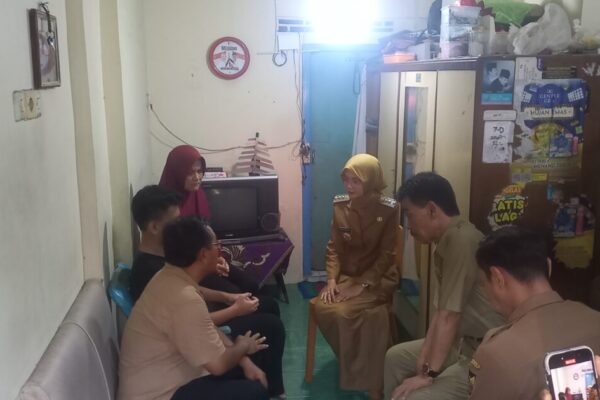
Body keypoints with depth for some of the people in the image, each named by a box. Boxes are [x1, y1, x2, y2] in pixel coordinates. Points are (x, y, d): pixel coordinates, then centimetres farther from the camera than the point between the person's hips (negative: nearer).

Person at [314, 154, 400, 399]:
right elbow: (334, 247, 4)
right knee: (323, 308, -24)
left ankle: (363, 376, -8)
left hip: (377, 278, -4)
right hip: (346, 275, 4)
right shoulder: (340, 206, 0)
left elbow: (386, 256, -12)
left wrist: (361, 285, -21)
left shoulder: (388, 210, -12)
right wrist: (332, 279, -11)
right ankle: (353, 361, 1)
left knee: (345, 312, -30)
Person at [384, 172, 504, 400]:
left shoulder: (460, 239, -24)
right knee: (396, 358, 20)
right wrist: (423, 362, 3)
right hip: (465, 342, 10)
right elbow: (440, 313, 6)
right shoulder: (445, 243, 5)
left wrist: (428, 374, -17)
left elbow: (449, 316, -23)